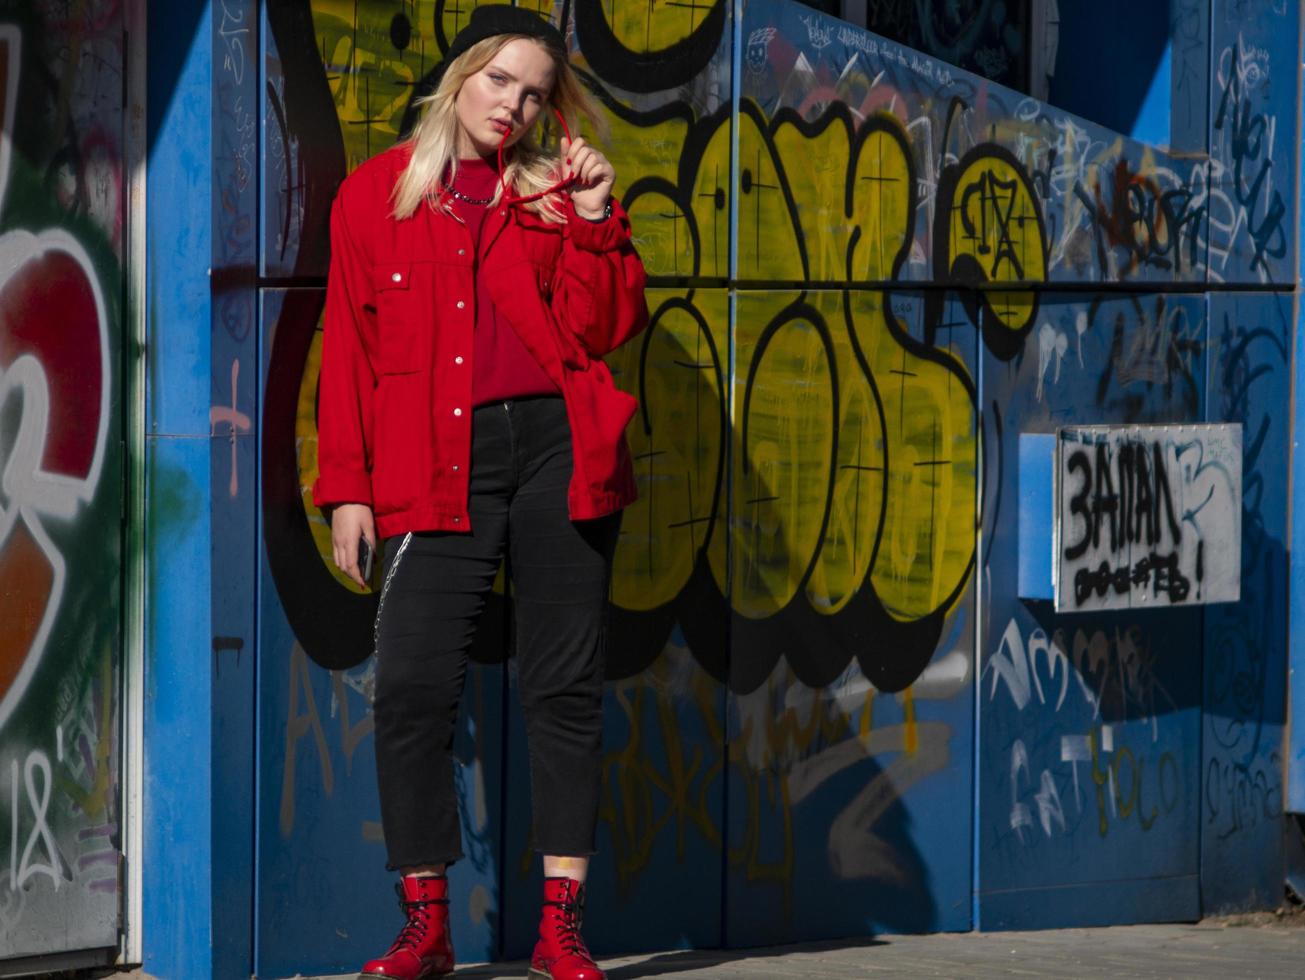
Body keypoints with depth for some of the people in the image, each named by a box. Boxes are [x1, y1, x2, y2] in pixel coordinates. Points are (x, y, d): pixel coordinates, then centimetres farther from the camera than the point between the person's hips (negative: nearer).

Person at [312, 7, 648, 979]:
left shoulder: (556, 191, 12)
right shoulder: (376, 194, 11)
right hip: (436, 469, -1)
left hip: (558, 448, 1)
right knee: (413, 687, -8)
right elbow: (350, 350, 8)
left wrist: (594, 221, -7)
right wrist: (348, 487, 2)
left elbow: (597, 333, 4)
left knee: (566, 687, 0)